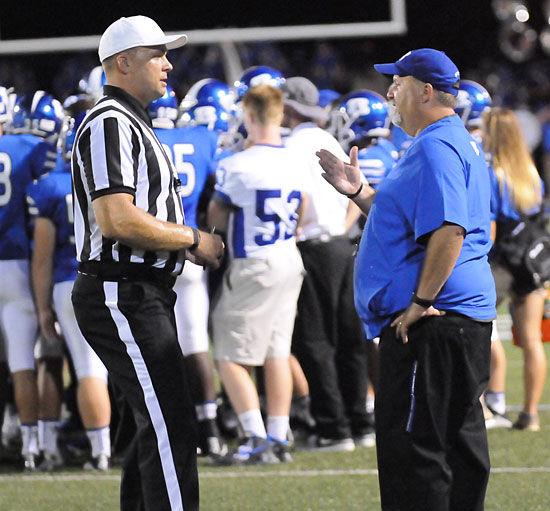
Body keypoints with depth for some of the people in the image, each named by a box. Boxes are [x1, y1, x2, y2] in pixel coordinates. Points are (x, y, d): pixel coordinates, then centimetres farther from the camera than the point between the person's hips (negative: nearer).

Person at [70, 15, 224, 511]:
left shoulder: (132, 124, 20)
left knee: (158, 428, 14)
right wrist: (192, 239, -13)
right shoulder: (111, 124, -14)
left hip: (143, 297, 11)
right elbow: (117, 220, -24)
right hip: (122, 297, -11)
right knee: (171, 428, -13)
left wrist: (190, 245, 10)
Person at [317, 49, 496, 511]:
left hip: (432, 322, -11)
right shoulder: (456, 142, 20)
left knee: (413, 448, -10)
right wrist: (359, 192, 19)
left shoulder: (436, 148, -15)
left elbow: (449, 230, -26)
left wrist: (420, 303, -24)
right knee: (459, 443, 15)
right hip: (468, 317, 11)